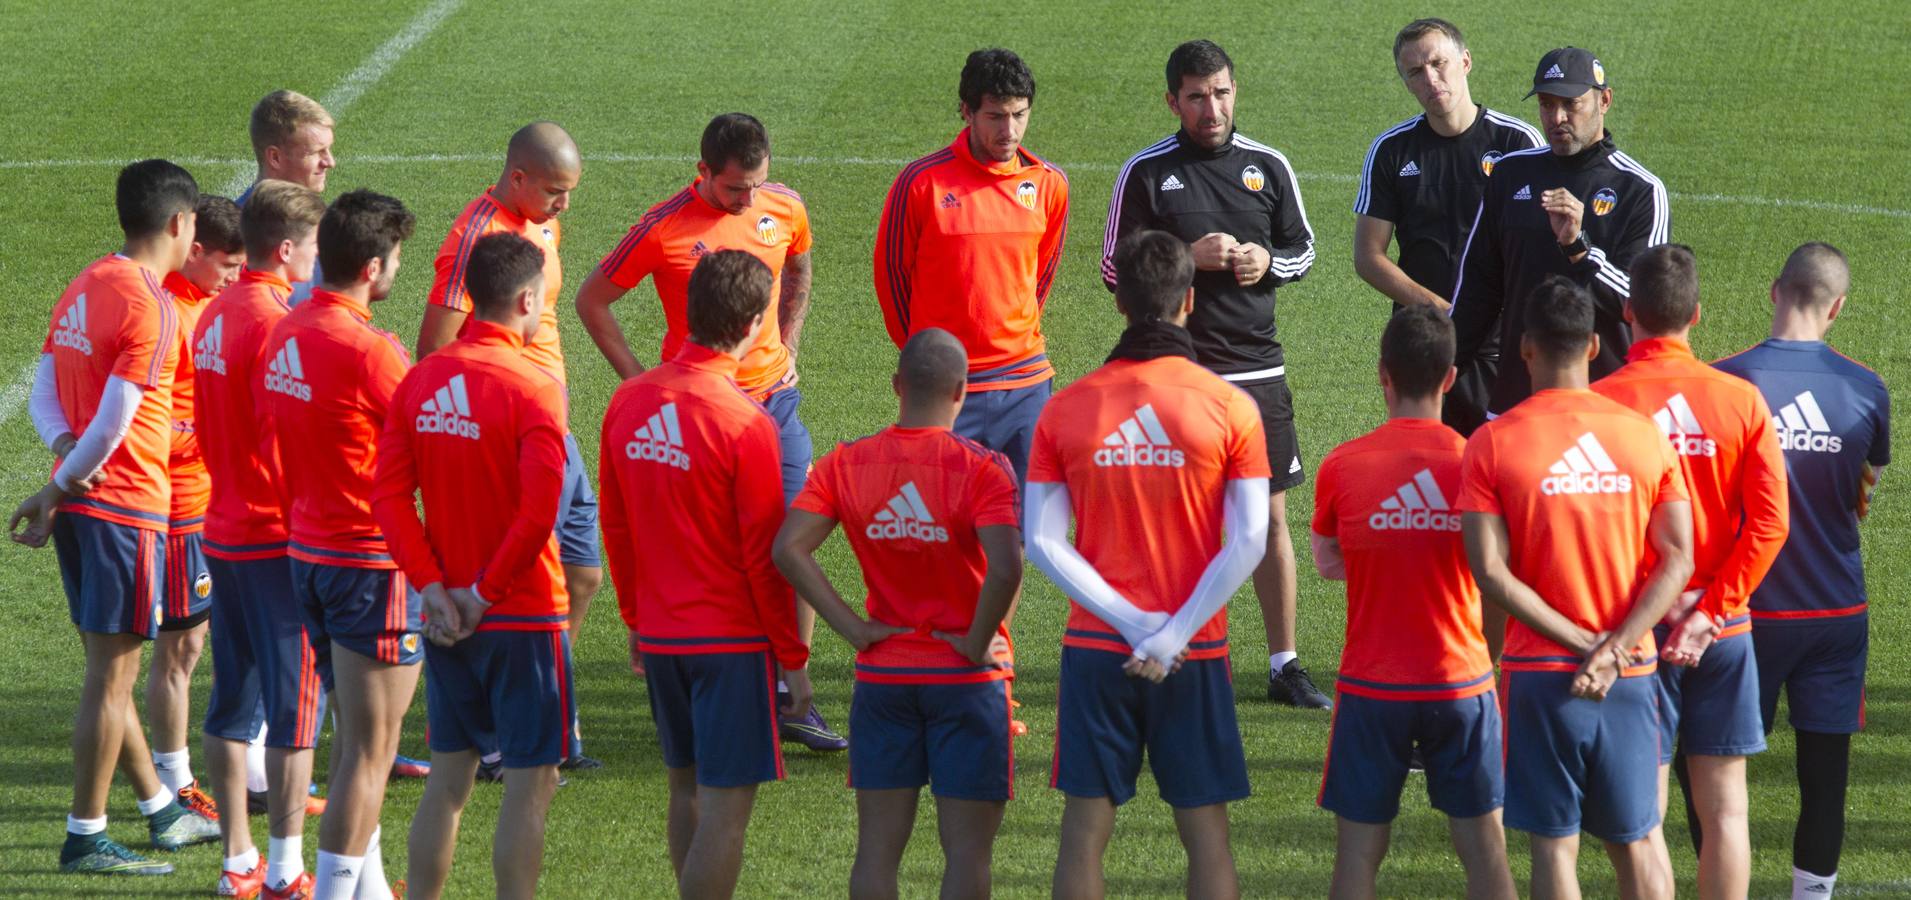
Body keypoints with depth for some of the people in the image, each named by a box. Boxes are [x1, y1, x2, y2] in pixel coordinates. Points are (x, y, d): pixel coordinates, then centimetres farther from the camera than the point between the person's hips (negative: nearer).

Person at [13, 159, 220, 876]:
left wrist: (65, 447, -5)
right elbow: (114, 421, -20)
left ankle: (163, 813, 30)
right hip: (126, 506, -9)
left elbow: (44, 391, 12)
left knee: (110, 668, 16)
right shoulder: (150, 306, -17)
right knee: (112, 674, -3)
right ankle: (85, 838, 1)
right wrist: (56, 491, -10)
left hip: (81, 501, 9)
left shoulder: (85, 288, 12)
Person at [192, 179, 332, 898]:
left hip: (223, 533, 9)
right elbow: (287, 440, -20)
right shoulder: (274, 323, -18)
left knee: (233, 700, 12)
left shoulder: (215, 314, 9)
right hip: (279, 537, -9)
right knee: (297, 698, -3)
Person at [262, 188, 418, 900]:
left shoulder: (288, 333, 5)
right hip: (371, 560, -9)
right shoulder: (368, 350, -21)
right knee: (369, 751, -2)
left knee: (355, 740, 19)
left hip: (309, 547, 9)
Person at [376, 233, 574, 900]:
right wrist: (486, 592, -12)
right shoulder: (533, 388, -15)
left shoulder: (422, 379, 3)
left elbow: (389, 495, 0)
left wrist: (433, 585, -2)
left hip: (447, 616, 6)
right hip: (524, 618, -6)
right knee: (530, 782, 2)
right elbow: (538, 514, -22)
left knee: (449, 776, 15)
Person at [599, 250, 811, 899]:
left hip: (659, 634, 7)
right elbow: (764, 554, -14)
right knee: (726, 803, -3)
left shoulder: (629, 402, 1)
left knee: (686, 789, 18)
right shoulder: (743, 422, -18)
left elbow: (614, 525, 10)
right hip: (732, 638, -7)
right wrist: (793, 658, -5)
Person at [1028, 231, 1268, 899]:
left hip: (1095, 650, 1)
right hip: (1196, 656, -1)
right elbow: (1248, 543, -10)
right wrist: (1173, 635, -10)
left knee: (1084, 831, 6)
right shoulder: (1229, 408, -5)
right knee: (1206, 834, 6)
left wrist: (1132, 623, -9)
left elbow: (1041, 541, -5)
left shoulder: (1065, 410, 0)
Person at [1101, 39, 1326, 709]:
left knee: (1270, 515, 4)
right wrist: (1189, 258, -14)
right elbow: (1115, 269, -1)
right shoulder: (1146, 174, -1)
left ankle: (1285, 665, 10)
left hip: (1258, 369, 3)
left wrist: (1267, 264, -5)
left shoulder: (1267, 167, 7)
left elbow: (1302, 248, 17)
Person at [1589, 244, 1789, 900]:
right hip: (1723, 632, 2)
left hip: (1635, 628, -2)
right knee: (1723, 806, 8)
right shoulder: (1741, 401, -3)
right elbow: (1768, 523, -7)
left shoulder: (1600, 402, -11)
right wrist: (1709, 614, -7)